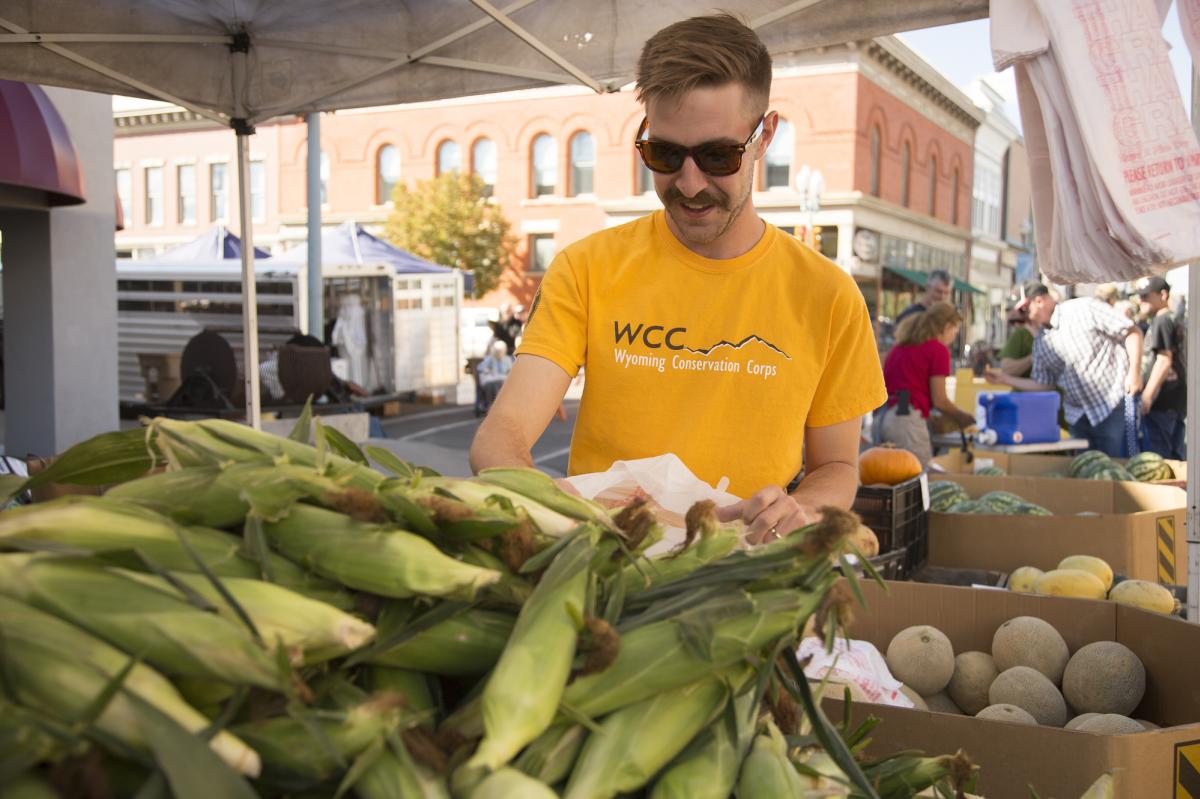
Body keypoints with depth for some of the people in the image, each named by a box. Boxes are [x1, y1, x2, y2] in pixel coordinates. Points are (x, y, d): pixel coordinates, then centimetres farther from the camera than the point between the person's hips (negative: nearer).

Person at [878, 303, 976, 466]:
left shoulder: (900, 346, 19)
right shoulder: (938, 350, -2)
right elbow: (939, 401, -3)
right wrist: (963, 418, 14)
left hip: (885, 420, 8)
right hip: (908, 421, -8)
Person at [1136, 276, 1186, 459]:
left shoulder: (1162, 321, -10)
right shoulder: (1174, 321, 19)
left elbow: (1164, 361, -18)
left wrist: (1147, 396, -20)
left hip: (1162, 402, -10)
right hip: (1177, 402, 10)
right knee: (1175, 457, 11)